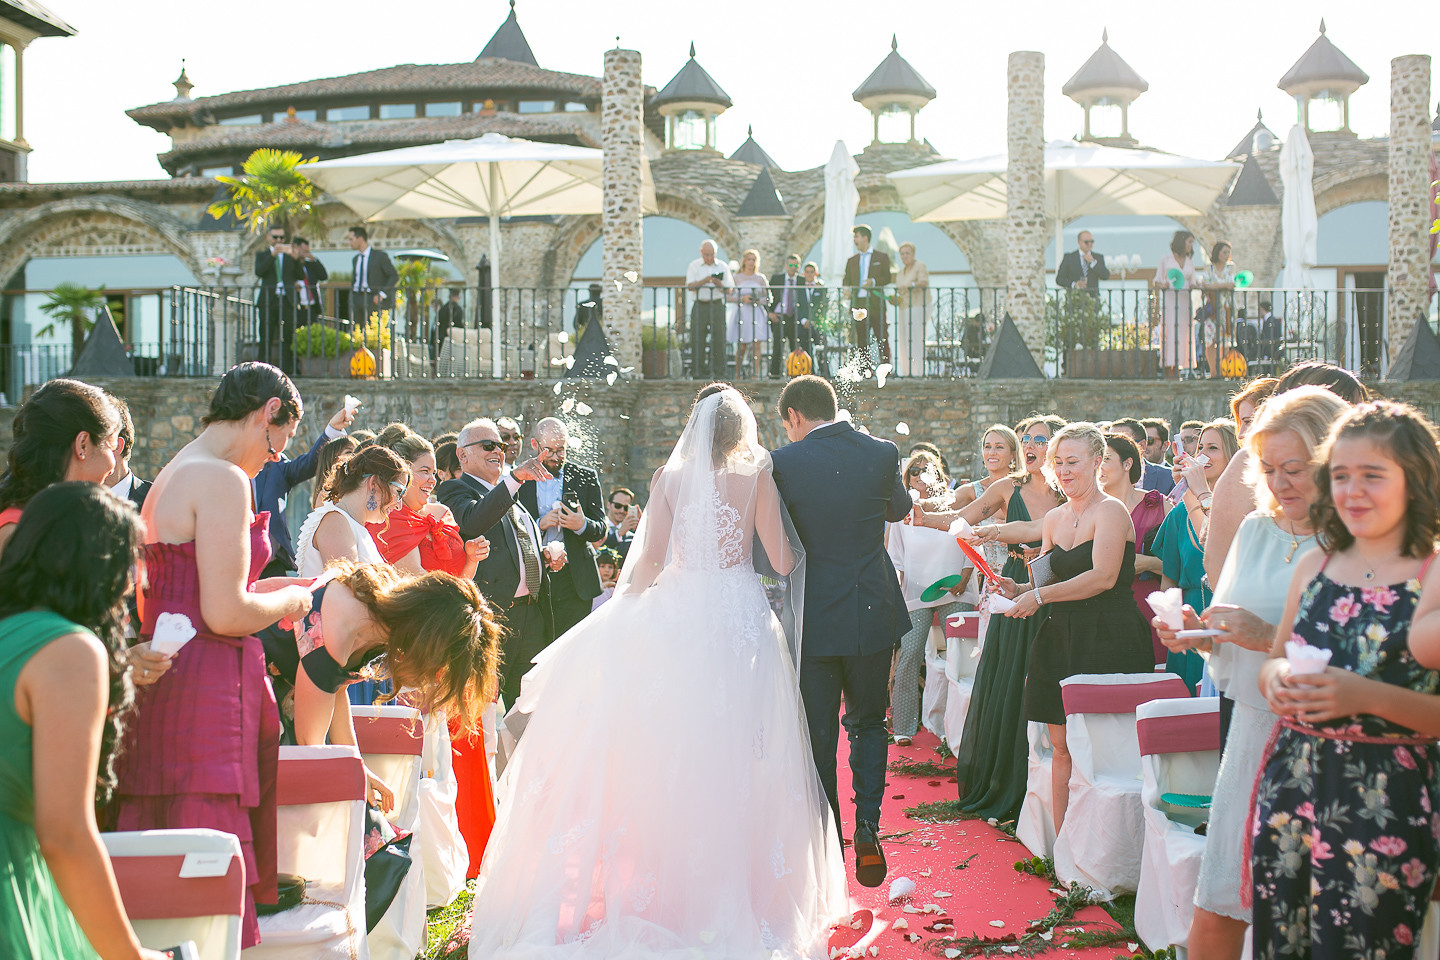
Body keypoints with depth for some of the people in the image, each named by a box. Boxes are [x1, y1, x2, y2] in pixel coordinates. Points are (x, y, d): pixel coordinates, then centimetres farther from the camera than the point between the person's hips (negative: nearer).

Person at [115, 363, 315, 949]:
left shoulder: (169, 478, 18)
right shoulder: (222, 480, -13)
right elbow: (225, 615, -19)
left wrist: (263, 590, 22)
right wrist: (288, 601, -1)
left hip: (164, 688, 10)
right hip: (207, 695, -10)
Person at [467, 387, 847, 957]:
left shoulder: (669, 477, 3)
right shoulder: (757, 477, -1)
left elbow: (651, 558, -2)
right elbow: (783, 562, -3)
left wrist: (625, 599, 15)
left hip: (676, 619, 1)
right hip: (741, 625, -1)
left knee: (666, 752, 8)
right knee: (735, 757, 5)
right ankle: (734, 884, 10)